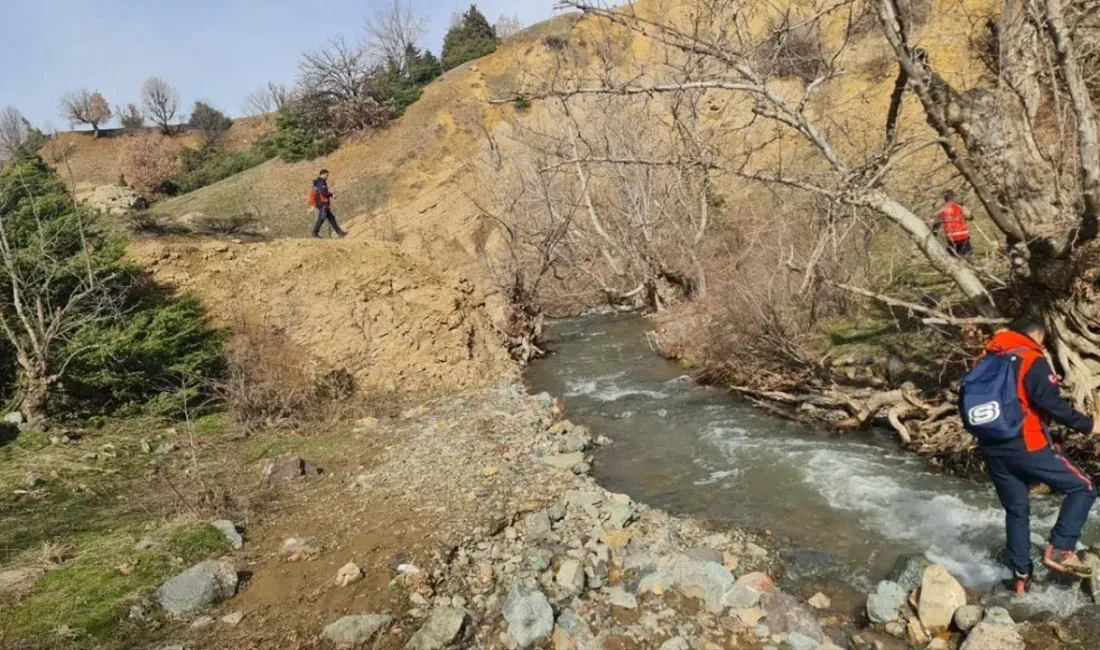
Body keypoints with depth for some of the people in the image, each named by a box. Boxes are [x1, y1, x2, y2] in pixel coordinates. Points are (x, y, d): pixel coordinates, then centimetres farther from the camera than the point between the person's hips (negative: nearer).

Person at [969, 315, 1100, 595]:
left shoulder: (984, 362, 14)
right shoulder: (1032, 360, -6)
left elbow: (967, 403, 16)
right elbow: (1052, 404, -16)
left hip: (991, 449, 7)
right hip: (1026, 446, -7)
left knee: (1016, 511, 17)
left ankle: (1021, 576, 20)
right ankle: (1060, 549, 0)